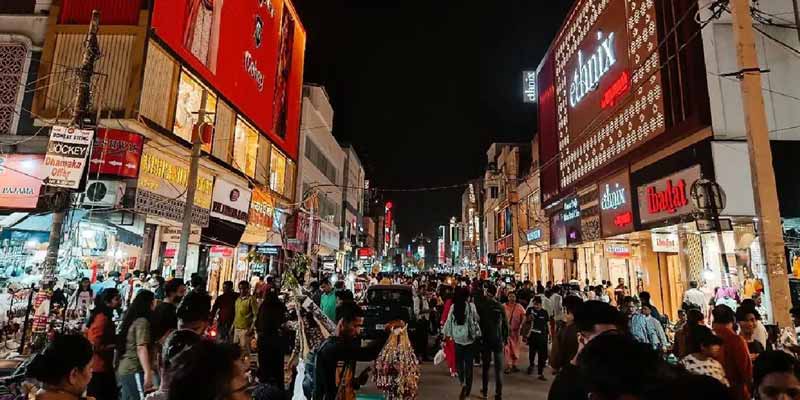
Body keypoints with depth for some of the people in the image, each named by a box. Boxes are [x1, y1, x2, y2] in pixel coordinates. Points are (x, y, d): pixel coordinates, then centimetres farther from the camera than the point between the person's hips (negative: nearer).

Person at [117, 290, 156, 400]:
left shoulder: (131, 320, 14)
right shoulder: (142, 321, -12)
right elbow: (141, 348, -20)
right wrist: (148, 372, -25)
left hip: (124, 369, 9)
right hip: (135, 370, -9)